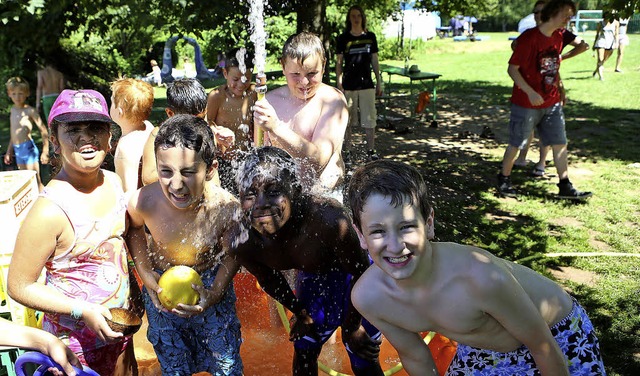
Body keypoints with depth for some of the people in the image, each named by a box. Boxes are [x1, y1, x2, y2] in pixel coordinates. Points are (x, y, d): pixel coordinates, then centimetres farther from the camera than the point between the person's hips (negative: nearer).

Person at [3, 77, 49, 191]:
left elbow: (43, 131, -13)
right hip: (17, 150, 7)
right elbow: (14, 132, 19)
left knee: (36, 181, -4)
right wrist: (9, 151, 21)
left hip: (28, 148, -7)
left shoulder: (29, 110, -11)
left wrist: (45, 151, -17)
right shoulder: (13, 109, 10)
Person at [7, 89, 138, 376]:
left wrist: (132, 290, 7)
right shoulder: (50, 210, -26)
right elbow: (19, 286, -18)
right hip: (74, 339, -6)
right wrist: (83, 311, -24)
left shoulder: (114, 182, -6)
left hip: (119, 325, 6)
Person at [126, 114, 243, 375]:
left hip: (212, 286, 0)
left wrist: (215, 293, -23)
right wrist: (147, 275, -9)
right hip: (162, 286, 1)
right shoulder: (142, 202, -28)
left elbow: (230, 255, -10)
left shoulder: (228, 209, -31)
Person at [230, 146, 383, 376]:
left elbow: (361, 272, -25)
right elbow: (268, 279, -4)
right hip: (312, 278, 4)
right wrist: (299, 312, 10)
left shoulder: (329, 221, -45)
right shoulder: (242, 243, -29)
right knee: (303, 352, 22)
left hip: (351, 277, -4)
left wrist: (352, 326, -10)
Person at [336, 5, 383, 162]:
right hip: (349, 86, -2)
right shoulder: (343, 38, 1)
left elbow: (374, 61, 12)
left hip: (367, 85, 2)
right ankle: (347, 151, 15)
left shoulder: (370, 37, 8)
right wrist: (339, 85, -5)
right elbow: (339, 63, 2)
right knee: (348, 121, 5)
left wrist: (379, 82, 11)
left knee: (369, 119, 4)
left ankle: (371, 150, 14)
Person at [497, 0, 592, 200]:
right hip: (526, 104, -7)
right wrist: (530, 93, -25)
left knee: (560, 143, 6)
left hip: (551, 103, 7)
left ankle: (565, 187, 12)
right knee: (516, 144, 6)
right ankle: (504, 180, 24)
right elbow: (512, 69, -17)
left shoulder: (558, 37, 8)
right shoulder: (529, 38, -16)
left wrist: (559, 87, 15)